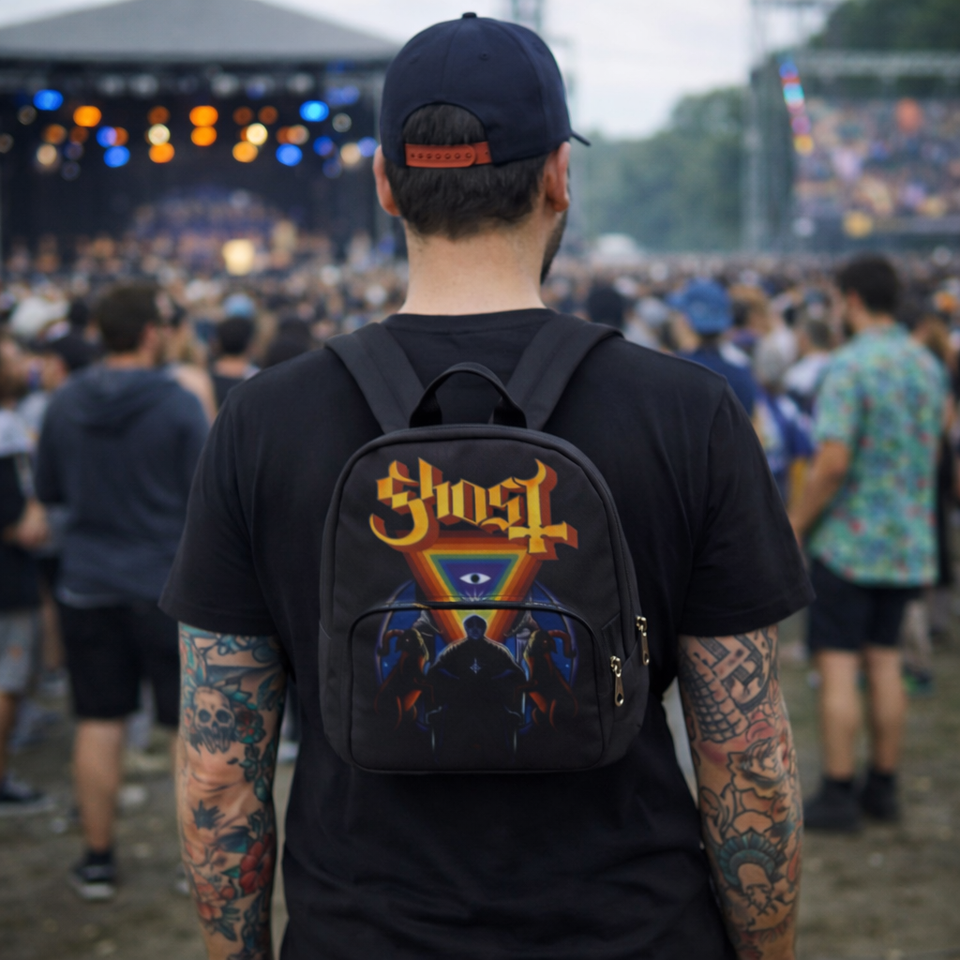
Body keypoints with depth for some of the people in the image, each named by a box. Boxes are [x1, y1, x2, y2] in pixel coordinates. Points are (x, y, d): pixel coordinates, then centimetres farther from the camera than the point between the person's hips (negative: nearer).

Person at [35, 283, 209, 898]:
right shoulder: (179, 404, -13)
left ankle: (98, 859, 17)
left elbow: (48, 491, 10)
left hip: (88, 585, 4)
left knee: (99, 721, 10)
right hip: (170, 583, -4)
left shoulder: (65, 404, 0)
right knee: (195, 721, 8)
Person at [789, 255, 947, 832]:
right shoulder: (929, 366, 8)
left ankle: (839, 795, 3)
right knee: (885, 661, 13)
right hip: (911, 542, 7)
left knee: (839, 665, -1)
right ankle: (883, 787, 19)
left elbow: (833, 463, -21)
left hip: (849, 540, -7)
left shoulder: (850, 365, -16)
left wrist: (796, 525, -10)